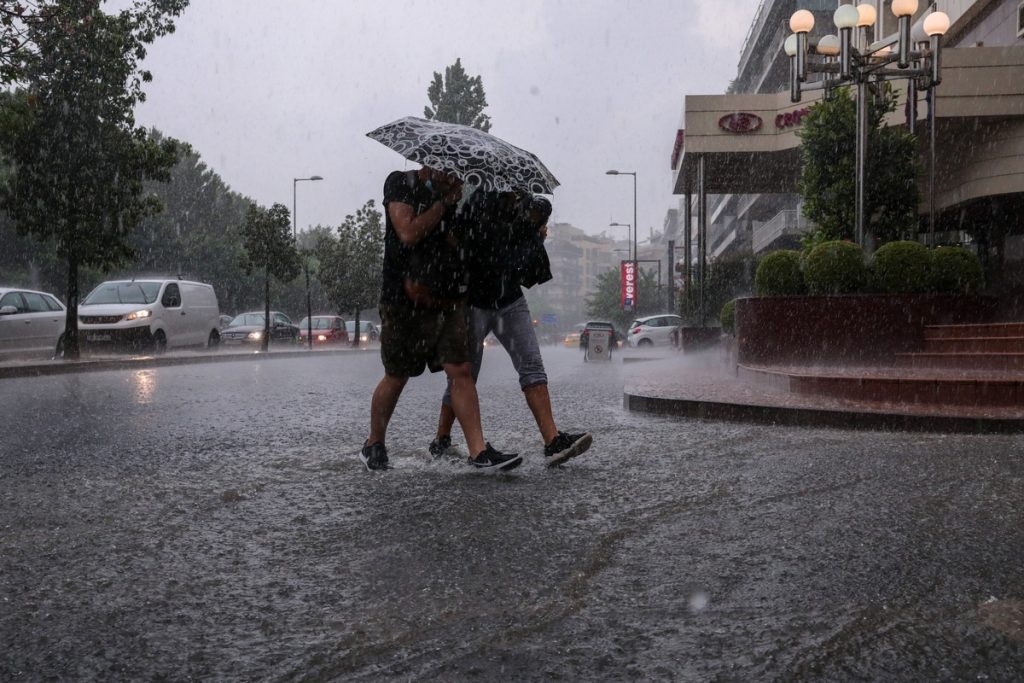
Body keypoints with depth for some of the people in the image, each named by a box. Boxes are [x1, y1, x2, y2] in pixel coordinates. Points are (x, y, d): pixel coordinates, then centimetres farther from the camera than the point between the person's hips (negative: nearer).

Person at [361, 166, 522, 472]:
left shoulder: (450, 195, 12)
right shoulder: (400, 183, -4)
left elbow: (458, 245, 10)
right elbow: (409, 233, -17)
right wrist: (444, 203, -11)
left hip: (446, 300, 5)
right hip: (404, 302, -4)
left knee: (461, 370, -5)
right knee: (396, 378, 6)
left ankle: (479, 451, -7)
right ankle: (373, 445, 25)